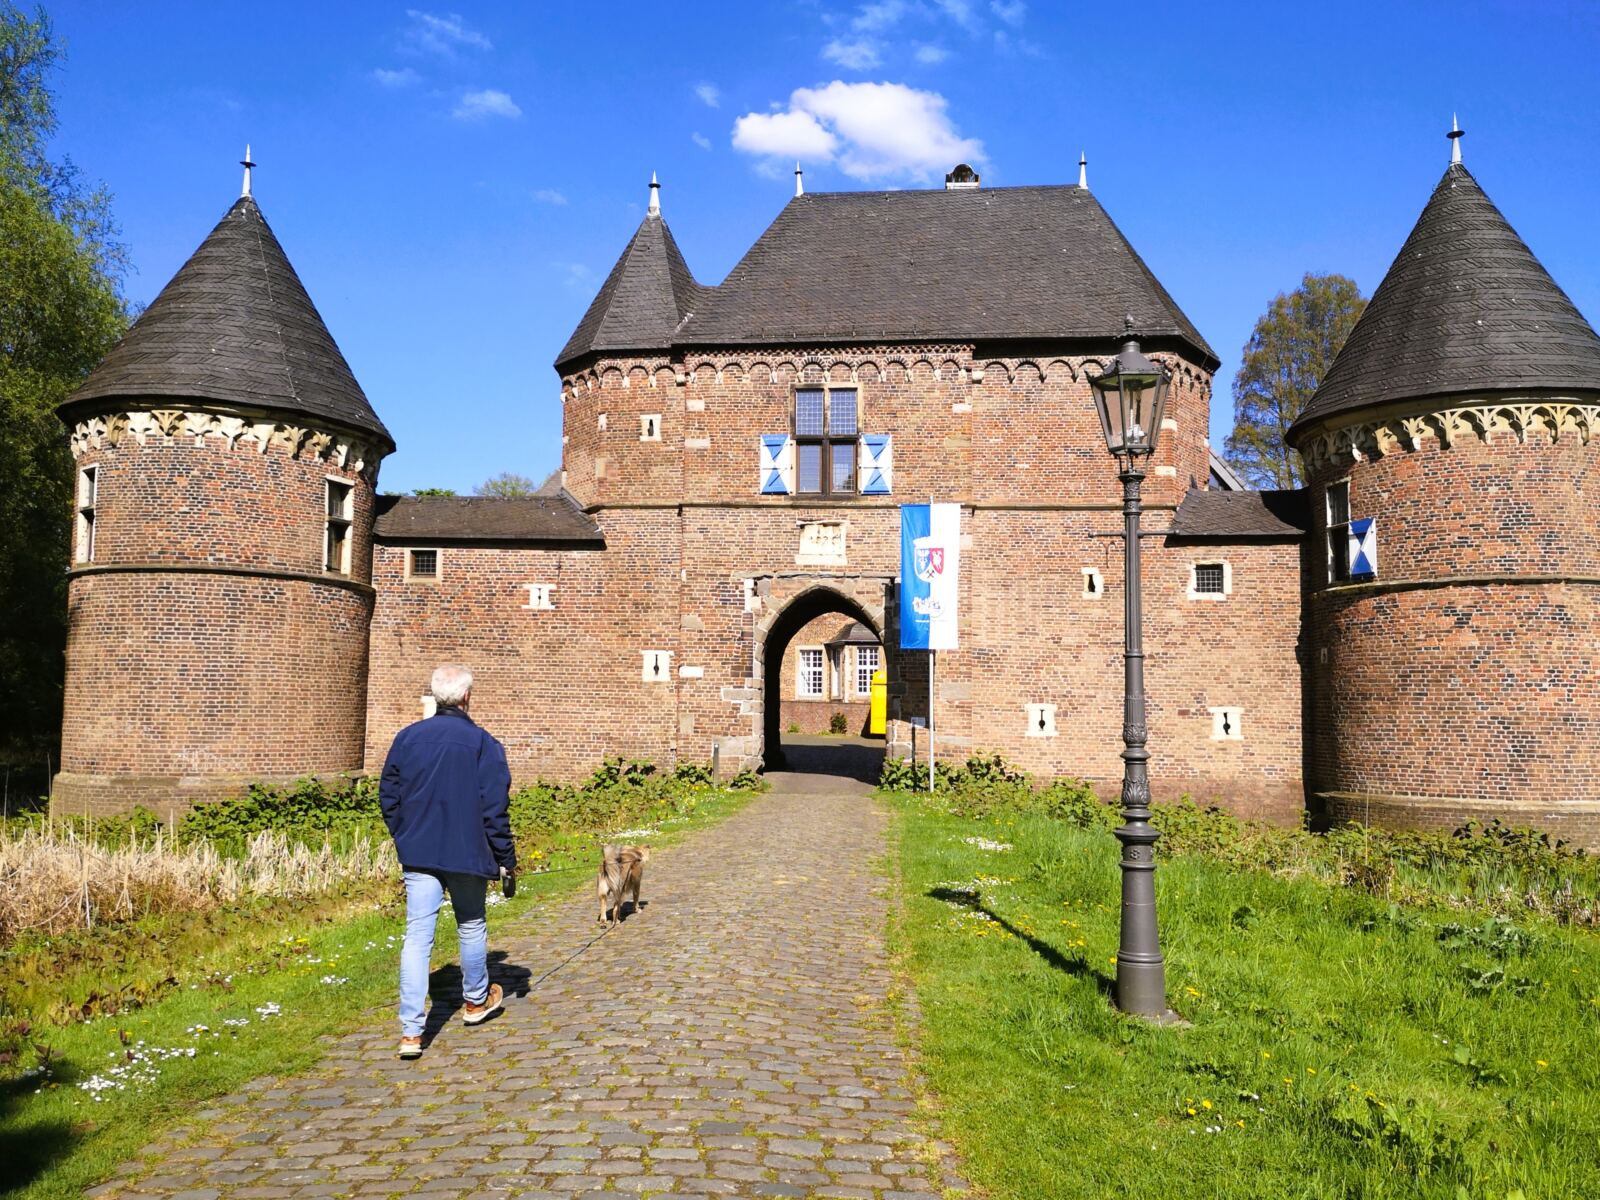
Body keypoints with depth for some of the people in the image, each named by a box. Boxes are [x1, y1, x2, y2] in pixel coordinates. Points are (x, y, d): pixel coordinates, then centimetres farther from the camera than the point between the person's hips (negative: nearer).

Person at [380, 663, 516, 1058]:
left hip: (418, 855, 2)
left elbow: (388, 797, 8)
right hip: (468, 855, -2)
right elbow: (495, 810, -9)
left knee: (417, 937, 1)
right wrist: (506, 858, 1)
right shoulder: (484, 744, -9)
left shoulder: (407, 738, 1)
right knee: (472, 927, 18)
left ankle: (411, 1031, -4)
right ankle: (476, 1000, 38)